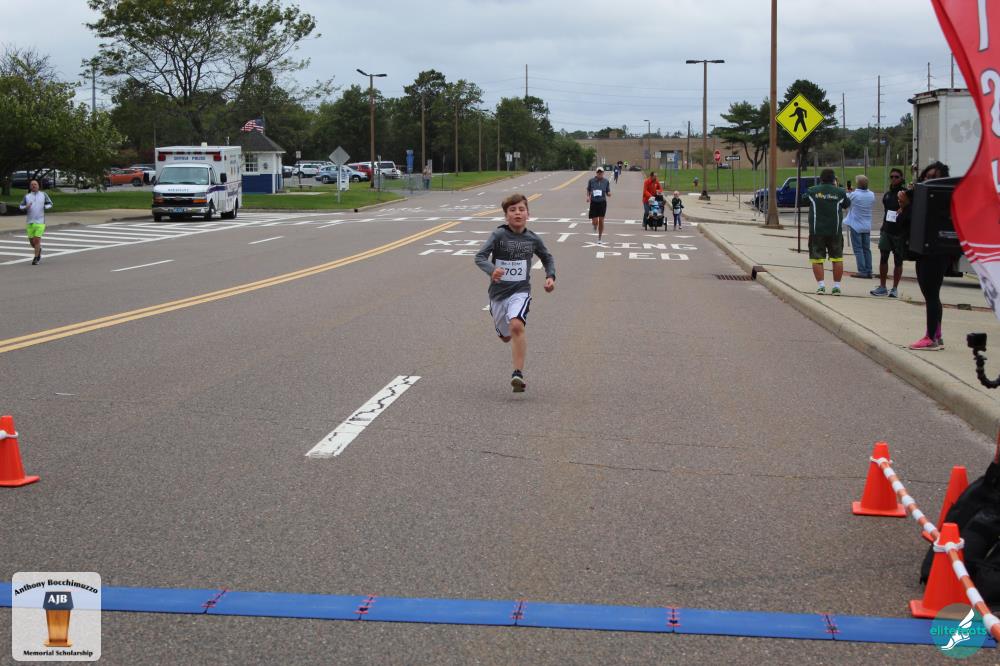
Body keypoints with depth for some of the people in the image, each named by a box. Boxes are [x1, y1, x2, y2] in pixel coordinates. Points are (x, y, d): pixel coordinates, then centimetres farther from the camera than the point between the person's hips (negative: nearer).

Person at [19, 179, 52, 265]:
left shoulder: (43, 195, 5)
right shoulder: (27, 196, 6)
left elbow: (50, 204, 13)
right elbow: (21, 207, 10)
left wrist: (45, 207, -8)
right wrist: (26, 207, -13)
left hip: (40, 222, -2)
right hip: (30, 222, 2)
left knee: (37, 240, -11)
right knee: (31, 241, 5)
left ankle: (35, 259, -1)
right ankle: (39, 249, 38)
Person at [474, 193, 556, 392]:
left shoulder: (533, 239, -1)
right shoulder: (499, 235, -9)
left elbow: (547, 258, 18)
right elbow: (479, 257, -18)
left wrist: (550, 276, 1)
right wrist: (492, 270, -37)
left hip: (520, 291, -1)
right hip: (498, 292, 1)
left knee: (516, 326, -28)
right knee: (505, 336, 17)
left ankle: (518, 374, -29)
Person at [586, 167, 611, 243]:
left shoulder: (606, 181, 0)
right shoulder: (591, 181, -1)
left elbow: (608, 193, 6)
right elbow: (588, 190, 13)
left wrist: (609, 194, -17)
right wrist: (588, 196, -5)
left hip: (602, 203, 0)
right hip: (594, 203, 0)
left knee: (601, 221, -2)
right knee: (594, 222, -4)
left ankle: (600, 238, 13)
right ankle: (595, 226, 36)